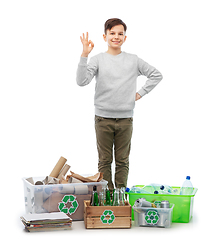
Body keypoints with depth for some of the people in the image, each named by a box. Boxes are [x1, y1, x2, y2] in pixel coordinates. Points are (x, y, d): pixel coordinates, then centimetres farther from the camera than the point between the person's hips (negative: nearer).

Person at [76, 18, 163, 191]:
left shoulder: (133, 60, 6)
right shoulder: (98, 60, 1)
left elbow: (156, 75, 14)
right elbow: (82, 81, -13)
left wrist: (140, 93, 5)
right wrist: (84, 55, -20)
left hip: (125, 119, 1)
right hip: (103, 118, -1)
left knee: (122, 161, 7)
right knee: (105, 160, 5)